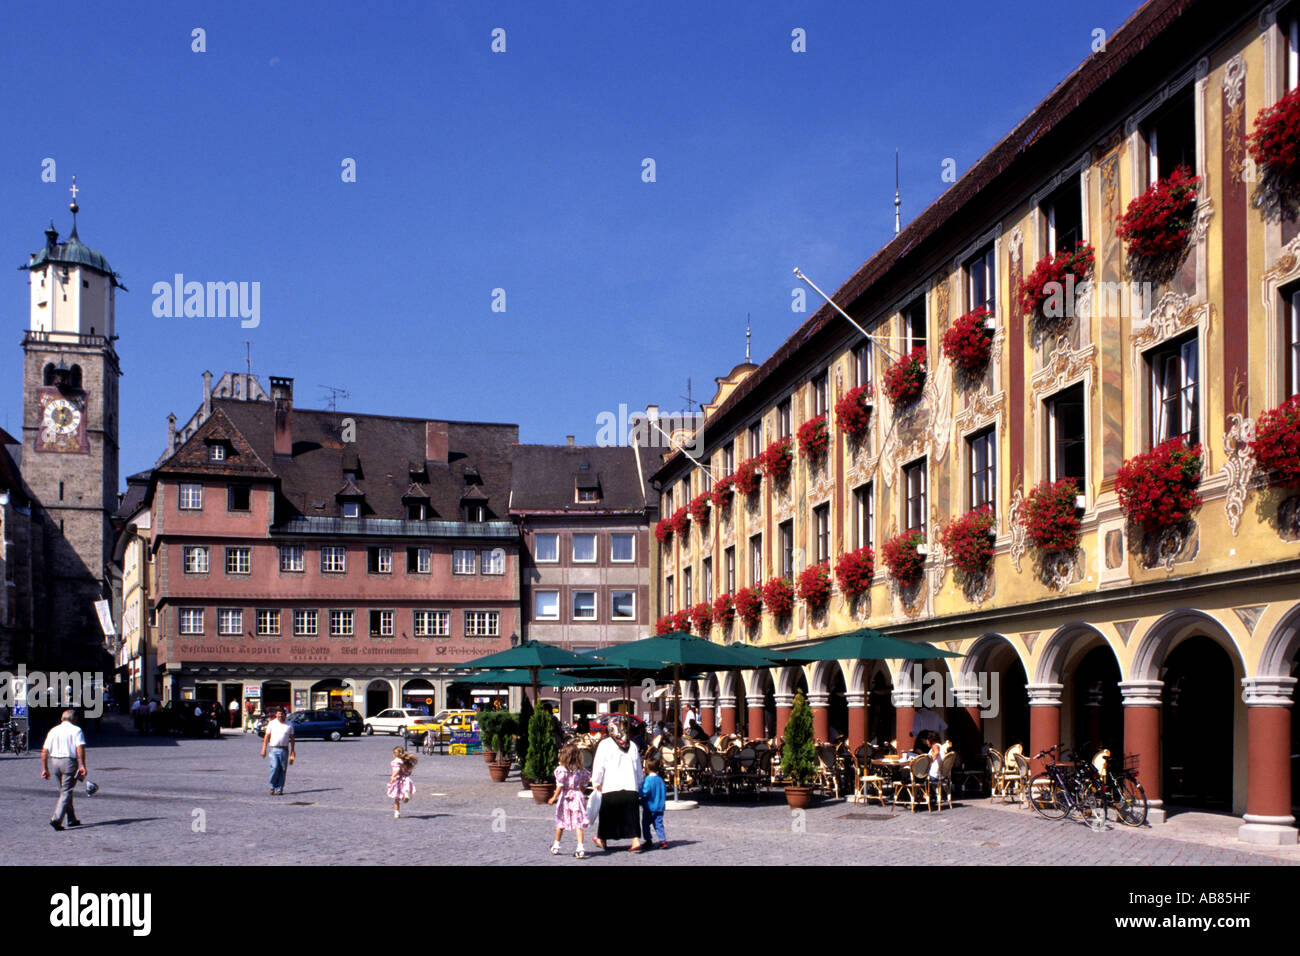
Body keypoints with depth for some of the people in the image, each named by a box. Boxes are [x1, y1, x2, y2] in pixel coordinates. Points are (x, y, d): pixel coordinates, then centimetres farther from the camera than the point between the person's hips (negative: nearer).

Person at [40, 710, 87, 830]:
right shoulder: (76, 730, -2)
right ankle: (56, 819, -16)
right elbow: (80, 748, -15)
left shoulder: (53, 730, 14)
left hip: (55, 762, 6)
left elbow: (44, 751, 10)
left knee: (63, 791, 17)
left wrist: (44, 769, 12)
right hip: (69, 762, -6)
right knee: (66, 792, -4)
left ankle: (71, 819, 22)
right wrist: (82, 765, -17)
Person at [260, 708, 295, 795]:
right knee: (275, 767, -15)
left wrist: (292, 751, 7)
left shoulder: (289, 725, 9)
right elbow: (267, 737, 8)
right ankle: (272, 786, 2)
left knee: (283, 770, 0)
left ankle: (279, 789, 8)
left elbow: (292, 738, 12)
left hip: (284, 750, 1)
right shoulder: (272, 724, 7)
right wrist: (264, 749, 1)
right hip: (274, 749, -1)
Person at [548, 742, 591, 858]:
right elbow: (583, 784, 10)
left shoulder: (561, 769, -11)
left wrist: (554, 798, -6)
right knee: (578, 824, -1)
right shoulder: (580, 770, 1)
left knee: (560, 823, 15)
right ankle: (580, 848, -11)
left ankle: (556, 846, 30)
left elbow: (560, 785, -13)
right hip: (577, 796, 2)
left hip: (564, 797, -2)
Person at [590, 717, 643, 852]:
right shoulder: (632, 745, 9)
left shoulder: (605, 745, -4)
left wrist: (597, 784, 8)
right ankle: (636, 840, -6)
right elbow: (639, 769, 16)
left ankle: (602, 840, 25)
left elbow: (598, 767, -3)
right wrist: (639, 784, 25)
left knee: (607, 815, 11)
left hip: (610, 788, -2)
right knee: (631, 815, 4)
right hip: (631, 787, 3)